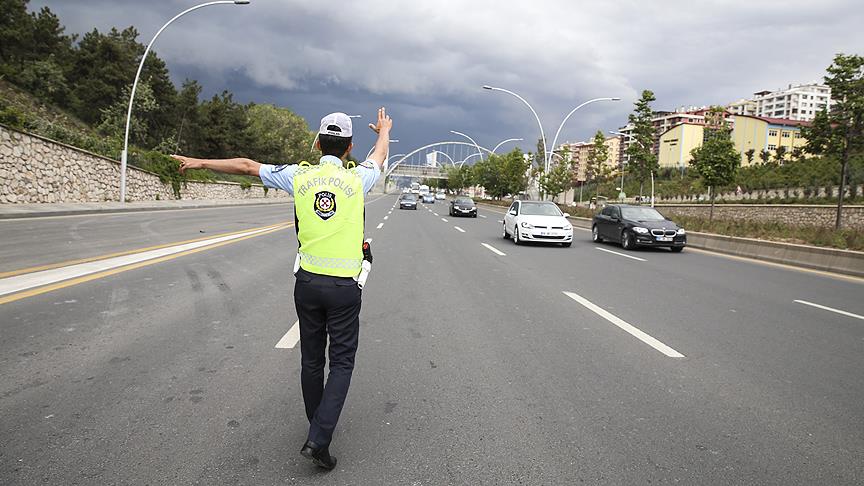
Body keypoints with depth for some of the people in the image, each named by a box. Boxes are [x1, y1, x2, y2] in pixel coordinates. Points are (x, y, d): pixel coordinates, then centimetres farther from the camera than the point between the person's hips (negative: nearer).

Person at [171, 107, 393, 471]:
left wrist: (201, 163, 24)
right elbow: (380, 156, 18)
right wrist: (384, 130, 40)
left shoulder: (299, 175, -1)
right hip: (345, 286, -3)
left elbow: (246, 166, 10)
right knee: (342, 362, 5)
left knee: (311, 359, 16)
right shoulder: (357, 179, -4)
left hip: (308, 281, 3)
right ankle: (319, 438, -6)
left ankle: (318, 428, 31)